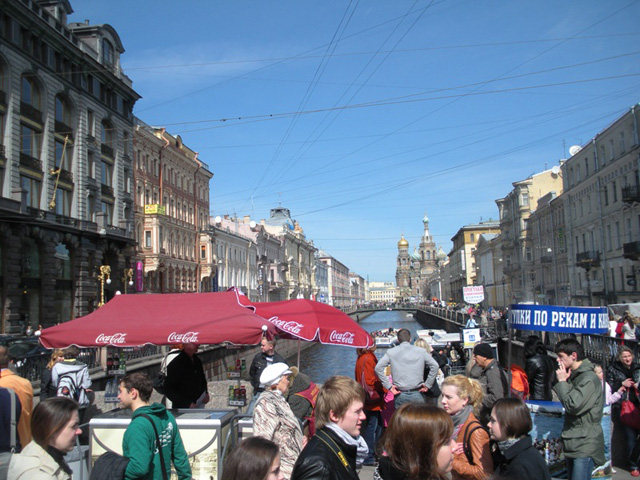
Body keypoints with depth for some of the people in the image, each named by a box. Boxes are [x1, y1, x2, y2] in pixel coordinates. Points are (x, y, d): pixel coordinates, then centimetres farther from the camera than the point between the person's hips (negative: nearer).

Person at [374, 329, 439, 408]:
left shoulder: (391, 352, 1)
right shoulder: (420, 351, 3)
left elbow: (378, 368, -7)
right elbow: (434, 366, -1)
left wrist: (388, 386, -4)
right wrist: (427, 384, 3)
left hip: (400, 395, 0)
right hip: (417, 395, 0)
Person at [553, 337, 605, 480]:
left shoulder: (589, 379, -17)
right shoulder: (574, 376, 13)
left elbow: (573, 406, -24)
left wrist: (562, 382, -13)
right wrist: (564, 381, 2)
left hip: (585, 445, -9)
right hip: (572, 442, 9)